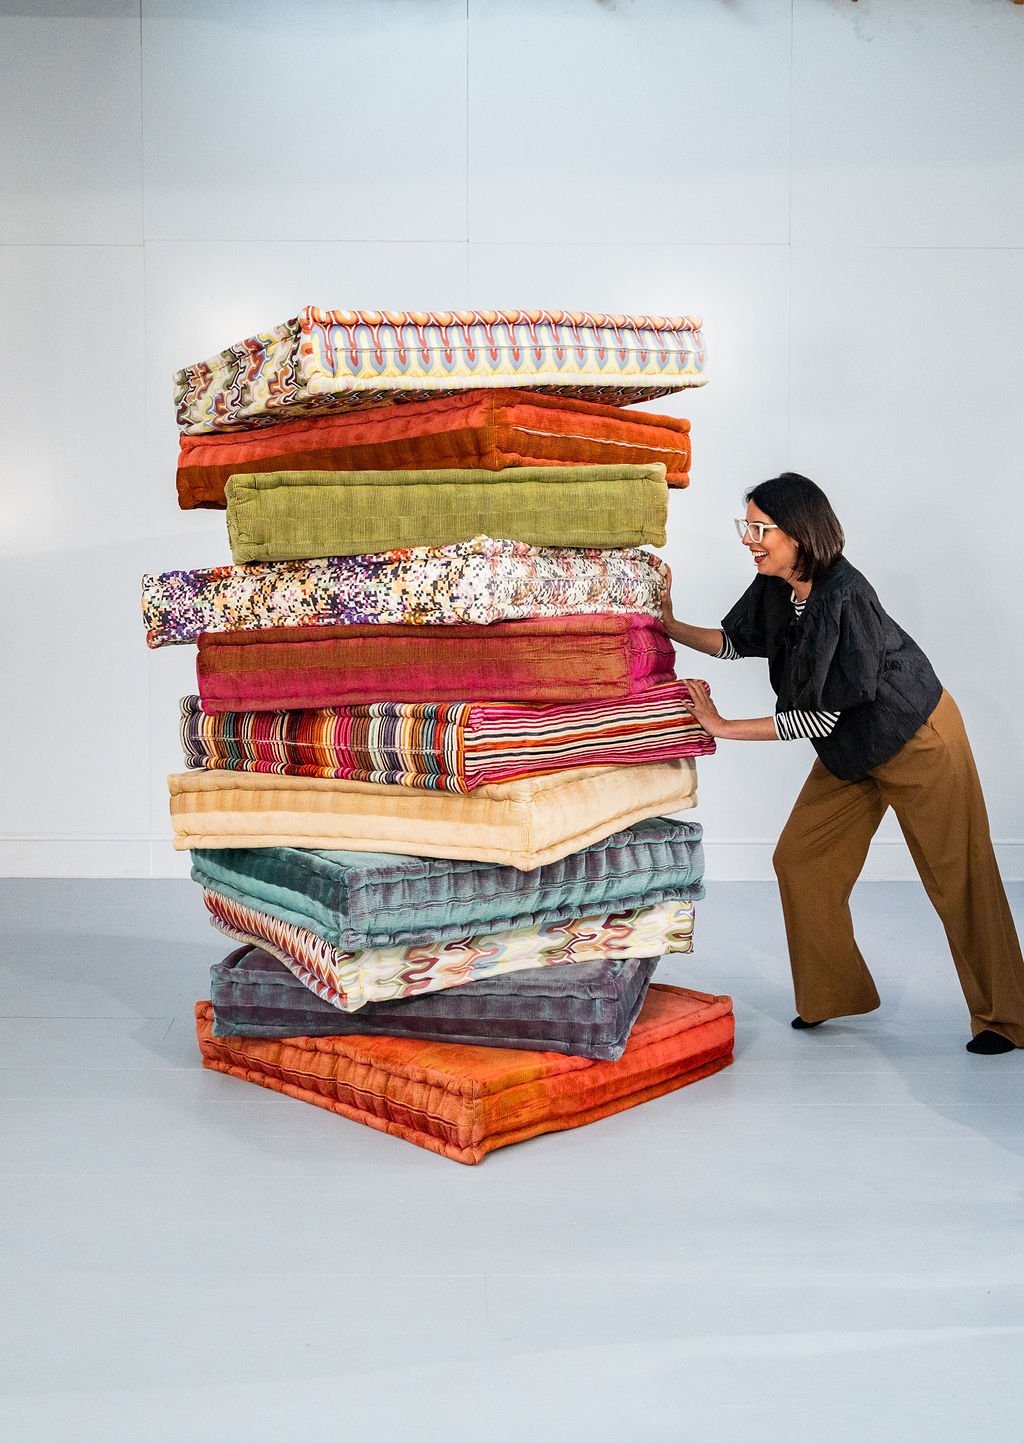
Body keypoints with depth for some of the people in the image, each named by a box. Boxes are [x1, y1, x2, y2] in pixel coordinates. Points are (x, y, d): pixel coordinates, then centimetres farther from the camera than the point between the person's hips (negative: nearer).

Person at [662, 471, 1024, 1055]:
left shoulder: (844, 597, -32)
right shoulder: (775, 587, -8)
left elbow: (823, 715, -28)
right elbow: (734, 642, 11)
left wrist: (723, 726, -24)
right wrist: (669, 625, -4)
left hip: (920, 742, -8)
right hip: (850, 749, 8)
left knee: (960, 879, 1)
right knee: (799, 860, 7)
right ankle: (834, 996, 23)